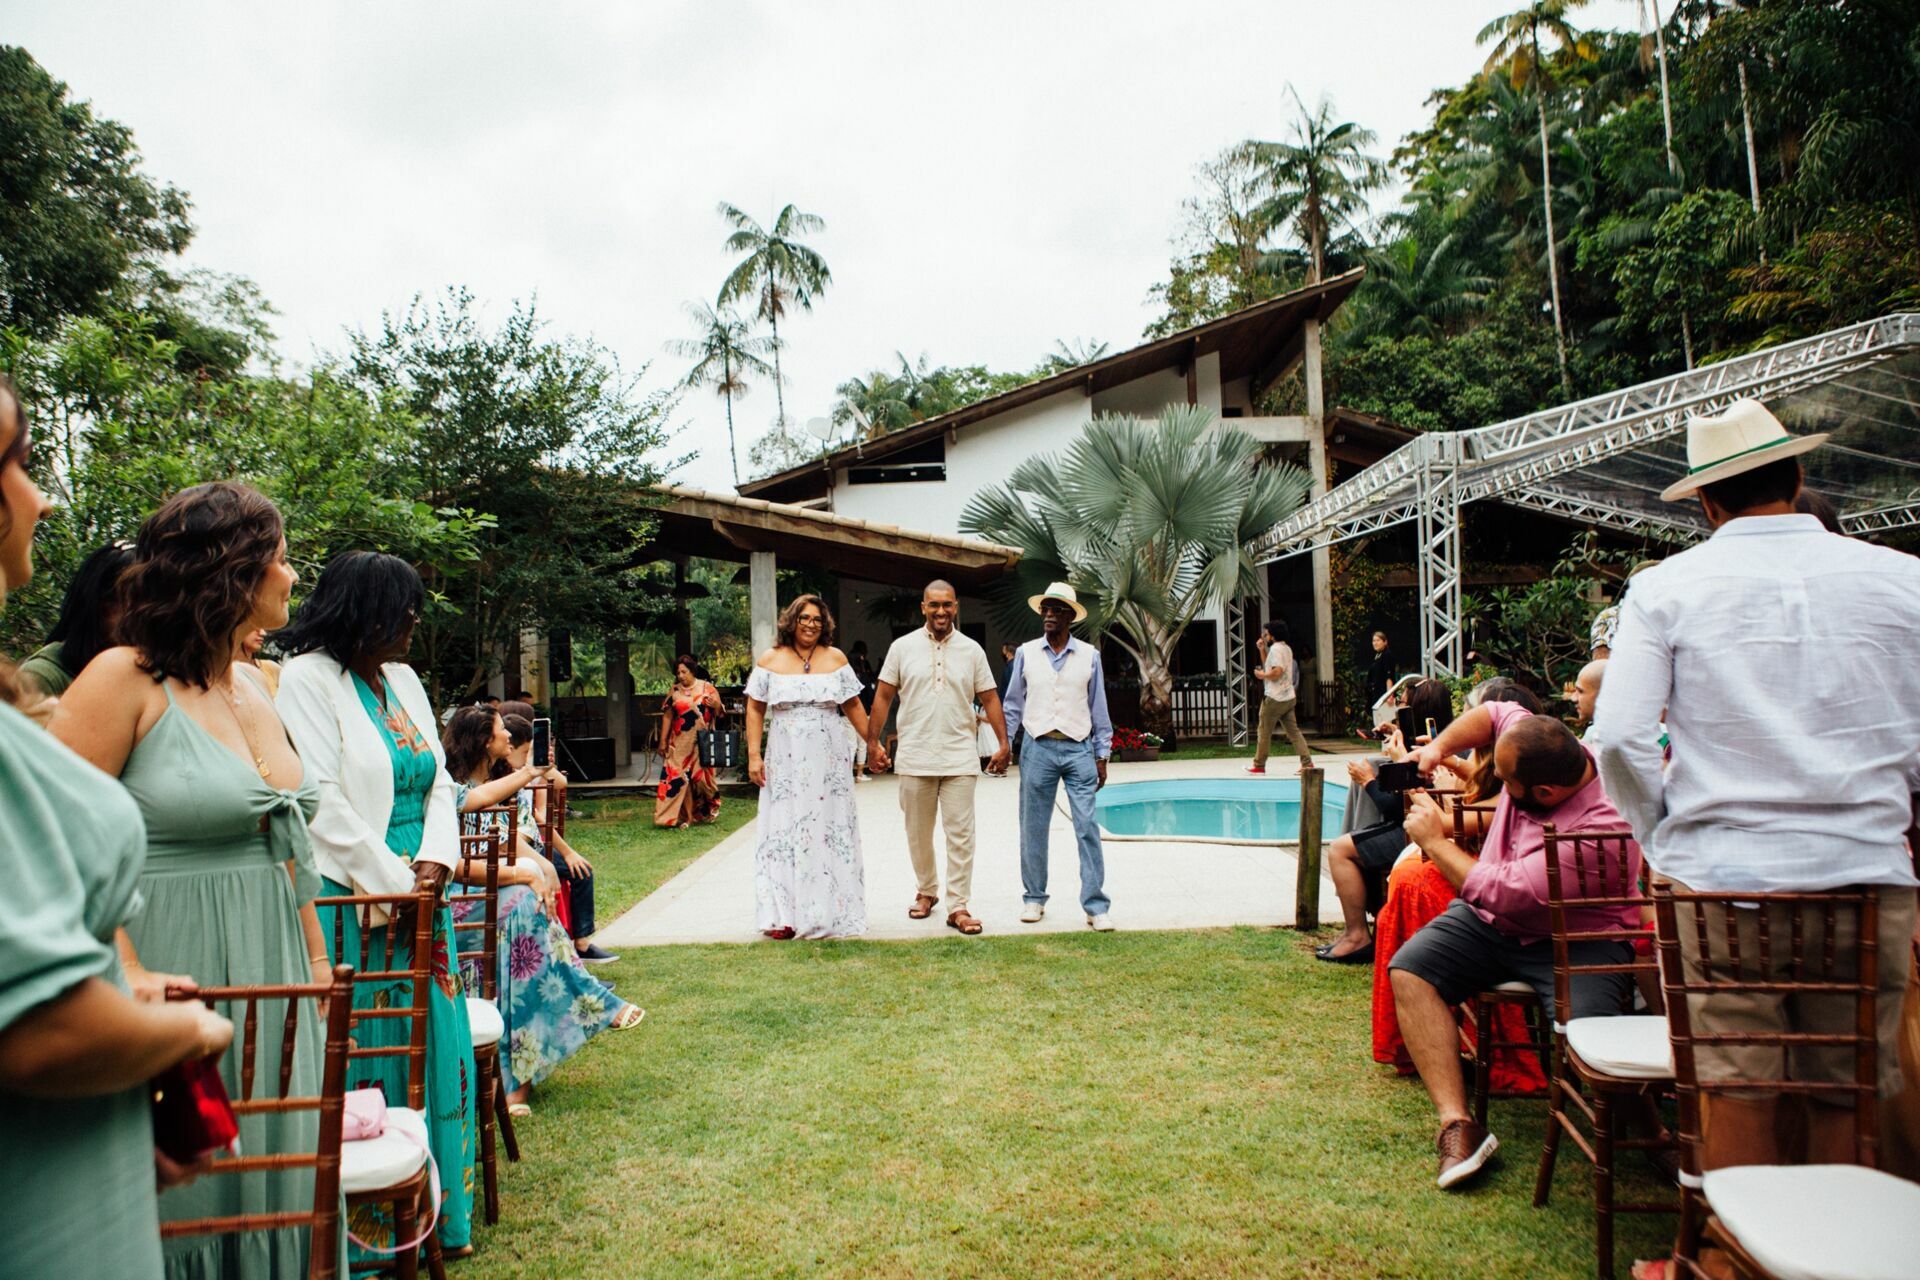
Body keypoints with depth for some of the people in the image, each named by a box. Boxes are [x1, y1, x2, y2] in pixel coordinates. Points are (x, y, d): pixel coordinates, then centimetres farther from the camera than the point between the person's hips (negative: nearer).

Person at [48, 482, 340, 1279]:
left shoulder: (253, 685, 9)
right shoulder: (124, 679, -13)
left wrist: (315, 958, 15)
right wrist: (130, 975, -23)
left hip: (272, 975, 7)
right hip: (182, 980, -7)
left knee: (273, 1192, 15)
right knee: (185, 1198, 6)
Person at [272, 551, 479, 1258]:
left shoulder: (402, 680, 13)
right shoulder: (307, 679, -10)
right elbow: (324, 802, -16)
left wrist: (436, 860, -4)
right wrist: (395, 882, -14)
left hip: (418, 893, 7)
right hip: (352, 901, -7)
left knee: (431, 1047, 11)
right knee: (367, 1057, 0)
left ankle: (435, 1214, 25)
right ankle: (369, 1228, 15)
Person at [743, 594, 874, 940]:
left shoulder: (835, 658, 5)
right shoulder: (770, 660, 3)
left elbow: (853, 706, 8)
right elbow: (755, 709, 3)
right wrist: (753, 755, -5)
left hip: (829, 761, 1)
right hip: (786, 762, -1)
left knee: (830, 830, 5)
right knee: (784, 830, 1)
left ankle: (831, 910, 16)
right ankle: (784, 916, 8)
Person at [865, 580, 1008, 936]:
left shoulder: (972, 650, 4)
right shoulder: (903, 647, 2)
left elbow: (989, 698, 6)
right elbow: (883, 696, 4)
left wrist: (1003, 744, -1)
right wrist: (873, 742, 0)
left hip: (960, 758, 0)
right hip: (915, 758, 0)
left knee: (960, 834, -2)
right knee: (918, 834, 11)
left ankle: (958, 906, 4)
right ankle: (926, 891, 31)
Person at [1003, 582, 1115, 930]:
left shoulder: (1089, 655, 4)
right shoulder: (1026, 653, 6)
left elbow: (1099, 709, 8)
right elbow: (1013, 705, 10)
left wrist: (1102, 756, 6)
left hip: (1078, 748, -1)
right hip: (1037, 748, 1)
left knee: (1087, 827, -5)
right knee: (1033, 829, 6)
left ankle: (1095, 905, 1)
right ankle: (1035, 899, 19)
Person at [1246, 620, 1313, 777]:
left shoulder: (1276, 649, -14)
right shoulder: (1286, 648, 16)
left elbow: (1276, 672, -25)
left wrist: (1261, 675, -9)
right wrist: (1262, 650, 14)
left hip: (1274, 698, -9)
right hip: (1289, 697, 9)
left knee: (1264, 732, 3)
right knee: (1293, 731, 6)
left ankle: (1259, 765, 11)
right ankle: (1307, 762, -3)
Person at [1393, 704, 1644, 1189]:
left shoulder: (1600, 829, -31)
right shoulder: (1542, 754, -9)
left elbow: (1502, 893, -30)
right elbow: (1494, 712, 15)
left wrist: (1435, 840, -16)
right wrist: (1438, 747, -1)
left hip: (1573, 939, -7)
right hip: (1489, 920, 7)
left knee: (1580, 1022, -35)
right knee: (1408, 971, -16)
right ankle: (1456, 1123, -22)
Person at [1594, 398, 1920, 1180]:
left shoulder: (1665, 589, -2)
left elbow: (1620, 737, -10)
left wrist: (1665, 839, 5)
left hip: (1720, 876, -2)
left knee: (1738, 1095, 6)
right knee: (1847, 1100, 13)